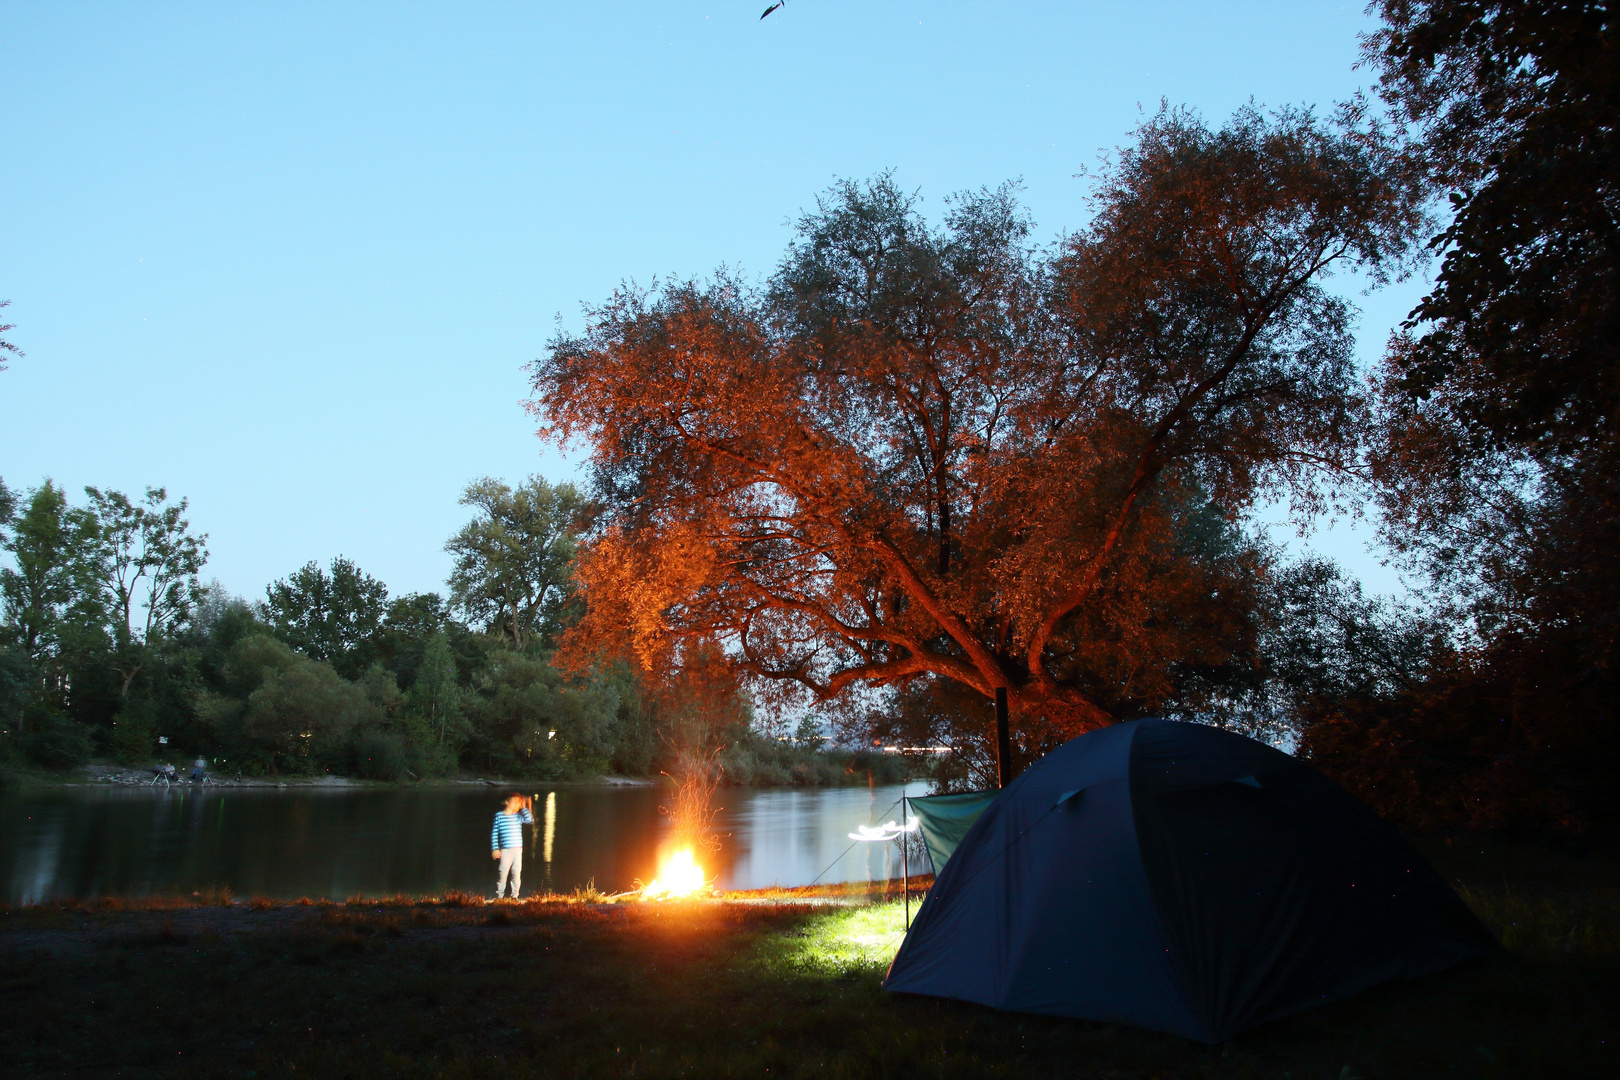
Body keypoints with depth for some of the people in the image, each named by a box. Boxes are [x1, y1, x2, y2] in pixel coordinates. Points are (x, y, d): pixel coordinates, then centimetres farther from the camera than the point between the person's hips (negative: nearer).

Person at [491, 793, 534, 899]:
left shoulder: (518, 816, 9)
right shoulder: (499, 815, 1)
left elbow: (530, 820, -6)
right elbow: (494, 833, 1)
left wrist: (524, 808, -2)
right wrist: (495, 849, -4)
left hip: (518, 849, 3)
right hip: (505, 850, -3)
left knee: (517, 873, 4)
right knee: (502, 873, -3)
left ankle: (514, 896, 12)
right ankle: (499, 896, 8)